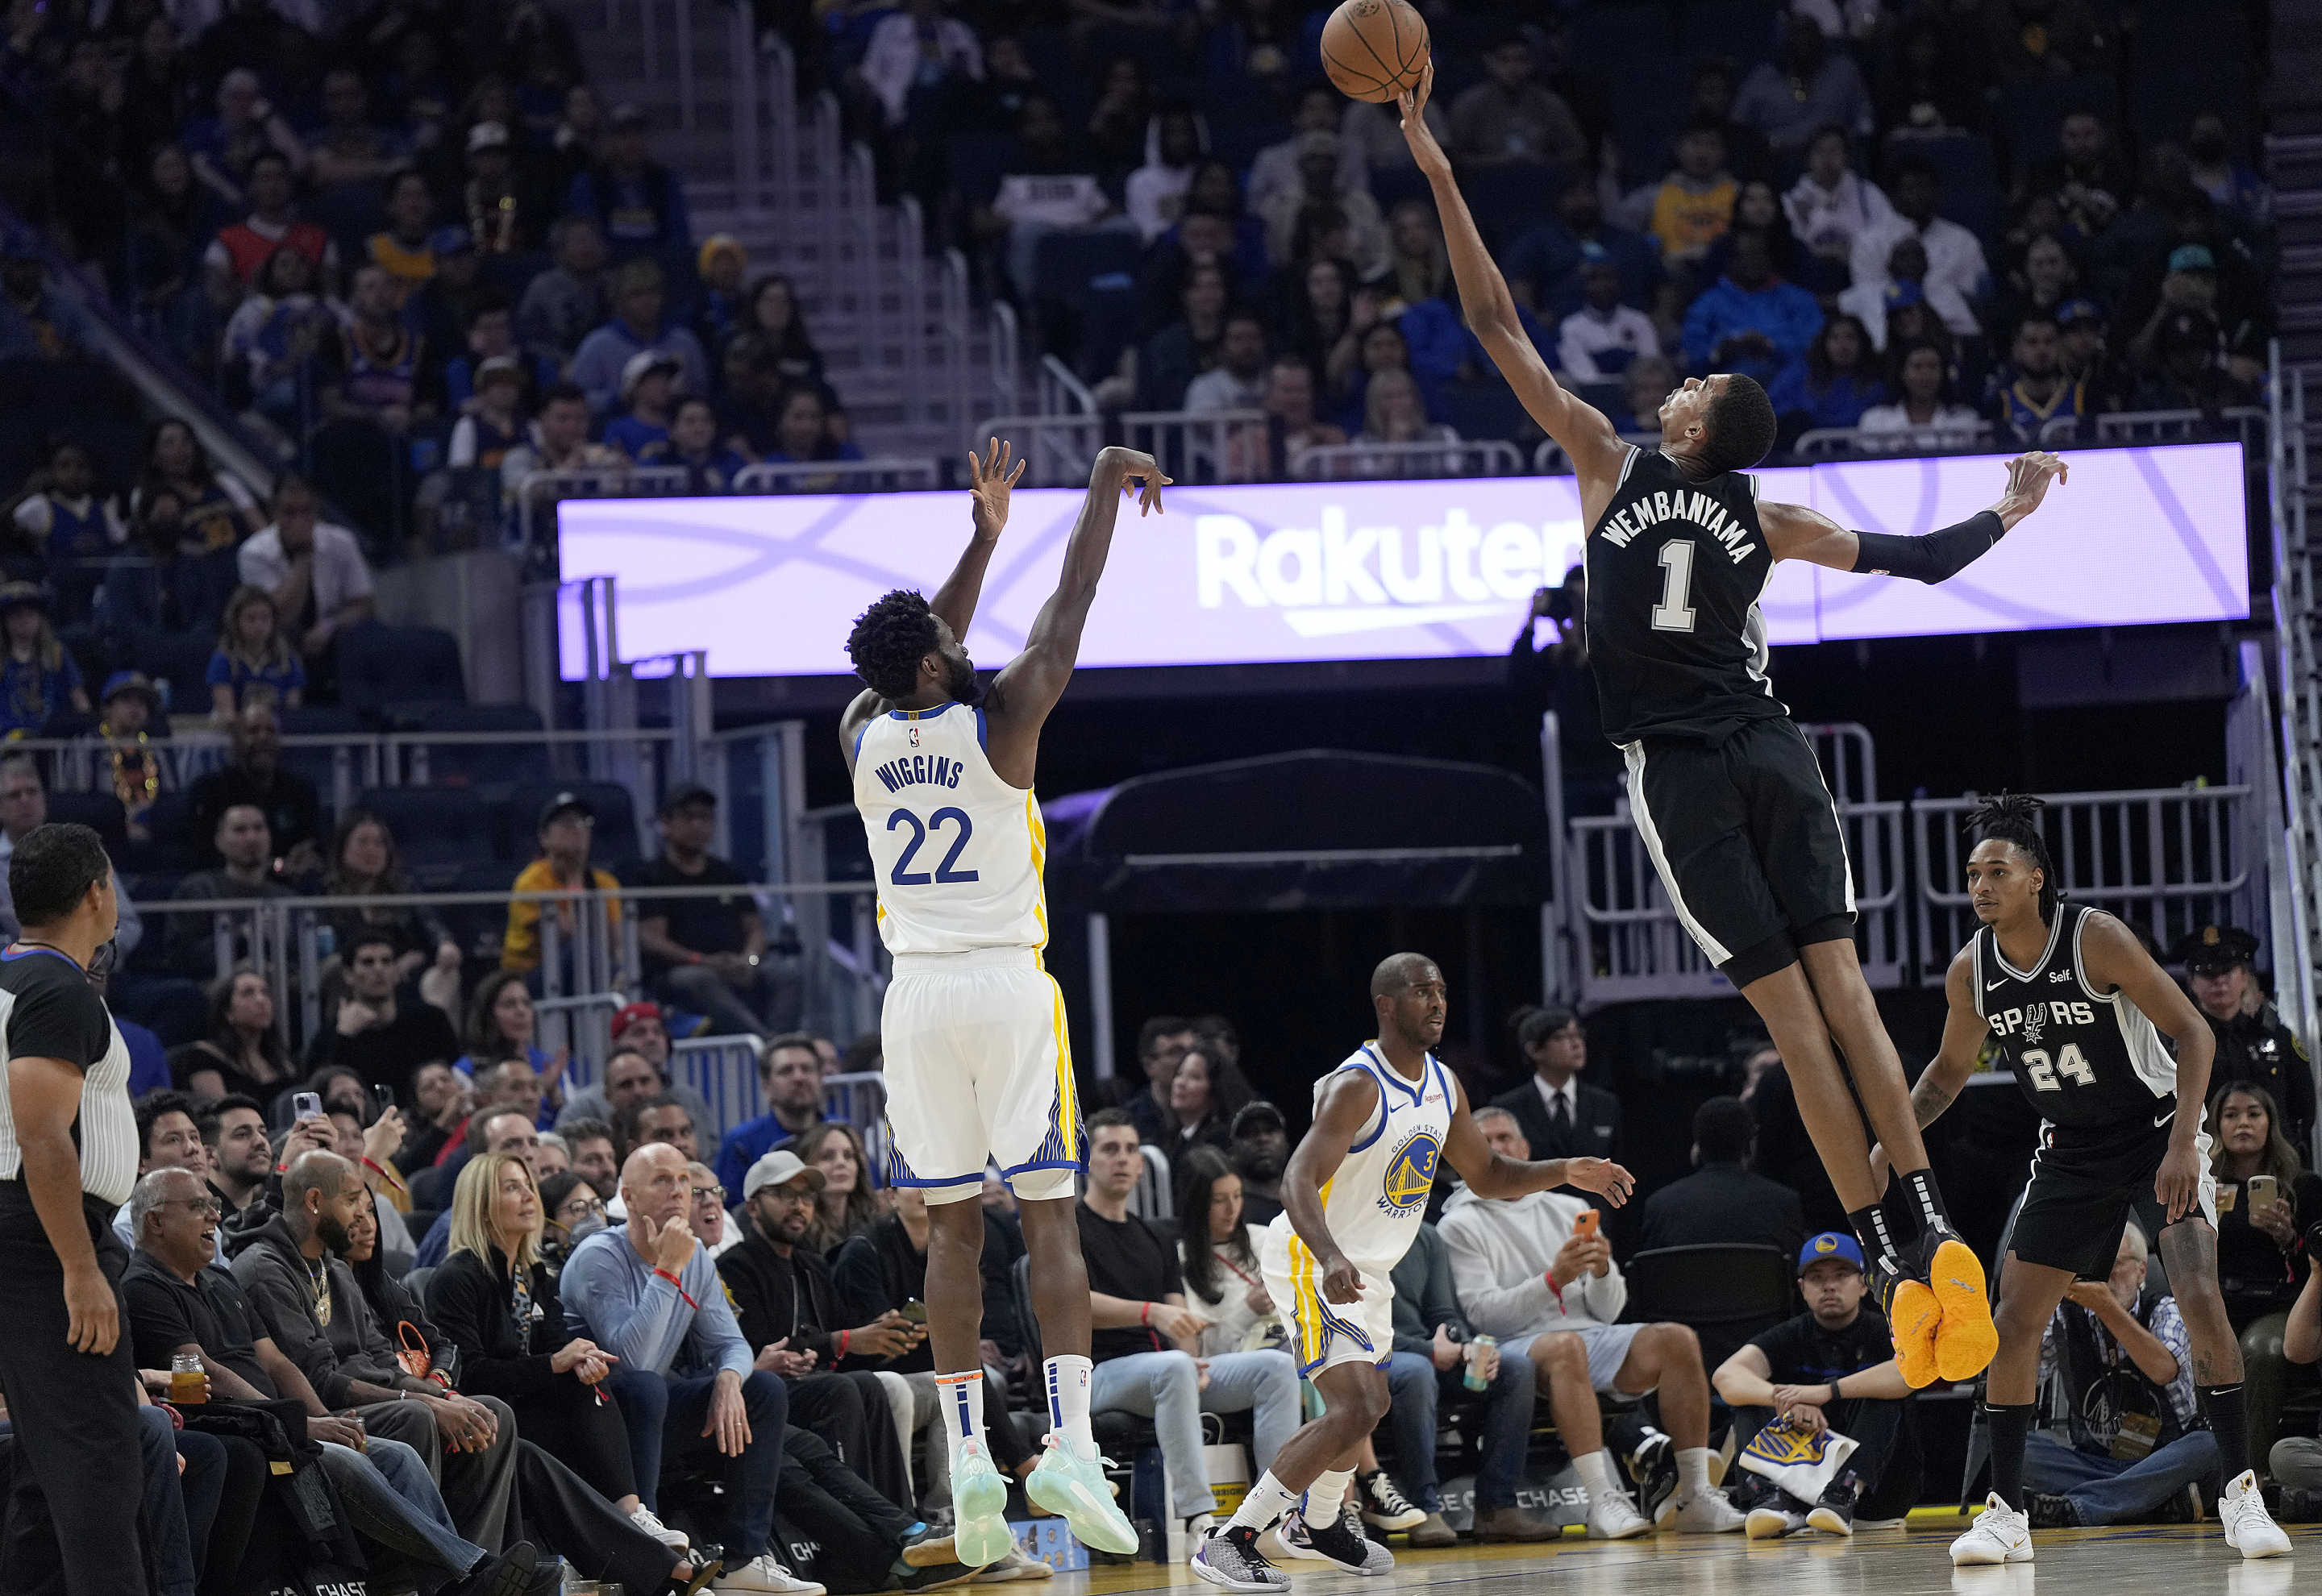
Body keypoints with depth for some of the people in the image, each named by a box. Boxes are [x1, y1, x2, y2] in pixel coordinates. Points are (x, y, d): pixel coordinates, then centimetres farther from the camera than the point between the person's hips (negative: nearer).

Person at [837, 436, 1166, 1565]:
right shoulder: (996, 722, -7)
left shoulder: (864, 736, 5)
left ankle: (967, 1455, -1)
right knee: (1048, 1217, -3)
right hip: (1008, 985, -4)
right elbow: (1068, 614, 2)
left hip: (919, 995, 4)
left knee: (953, 1224, 6)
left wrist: (984, 535, 31)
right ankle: (1069, 1442, -15)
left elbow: (918, 654, 24)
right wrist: (1104, 490, 13)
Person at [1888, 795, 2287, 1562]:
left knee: (2199, 1296, -22)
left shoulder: (2097, 938, -23)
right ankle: (2005, 1513, 9)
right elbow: (1951, 1069, 12)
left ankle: (2240, 1493, -15)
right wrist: (1887, 1147, 1)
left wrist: (2183, 1143, -29)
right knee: (2016, 1317, -1)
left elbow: (2193, 1032, -20)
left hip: (2157, 1131, -5)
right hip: (2072, 1151, 5)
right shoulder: (1971, 971, -7)